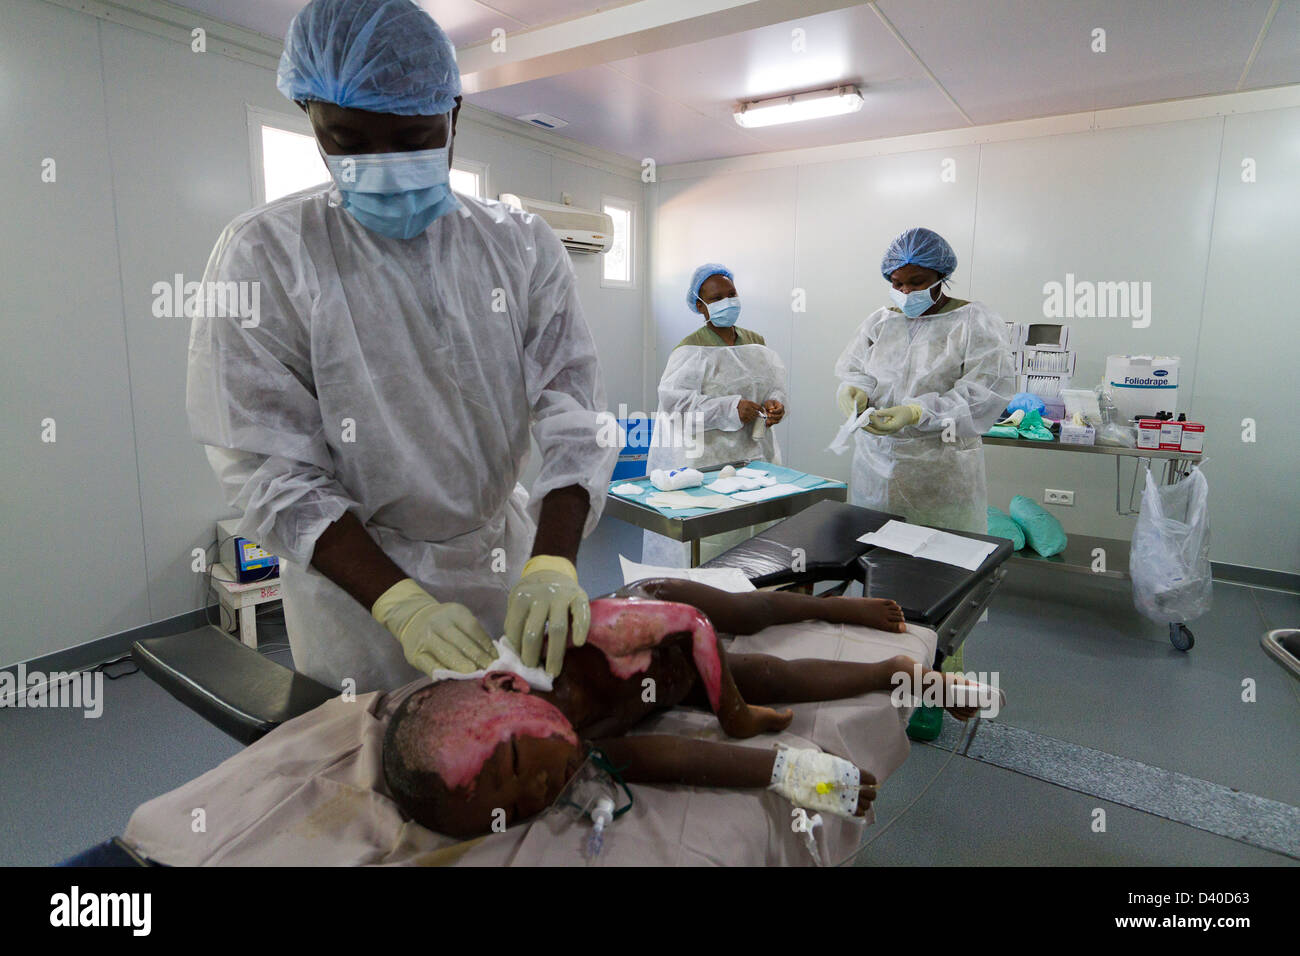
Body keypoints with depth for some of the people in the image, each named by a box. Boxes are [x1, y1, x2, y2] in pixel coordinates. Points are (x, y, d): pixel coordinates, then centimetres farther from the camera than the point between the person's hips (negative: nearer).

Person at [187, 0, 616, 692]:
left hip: (508, 563, 3)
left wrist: (551, 567, -25)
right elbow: (269, 468, -13)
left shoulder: (522, 248, -3)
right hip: (357, 582, -2)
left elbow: (575, 420, -10)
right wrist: (400, 603, -24)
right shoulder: (264, 255, -10)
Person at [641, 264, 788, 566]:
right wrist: (730, 409, -21)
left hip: (754, 456, 6)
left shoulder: (755, 342, 14)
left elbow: (775, 382, 19)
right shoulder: (691, 349, -6)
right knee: (708, 543, -6)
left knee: (752, 535, 10)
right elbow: (672, 399, -16)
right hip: (707, 460, -6)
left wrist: (775, 403, -6)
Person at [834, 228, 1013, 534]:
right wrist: (856, 392, -16)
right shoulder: (880, 321, 12)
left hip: (941, 472, -3)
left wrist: (916, 413, -24)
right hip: (875, 462, 4)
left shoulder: (976, 322, -2)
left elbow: (985, 393, -12)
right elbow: (853, 370, 9)